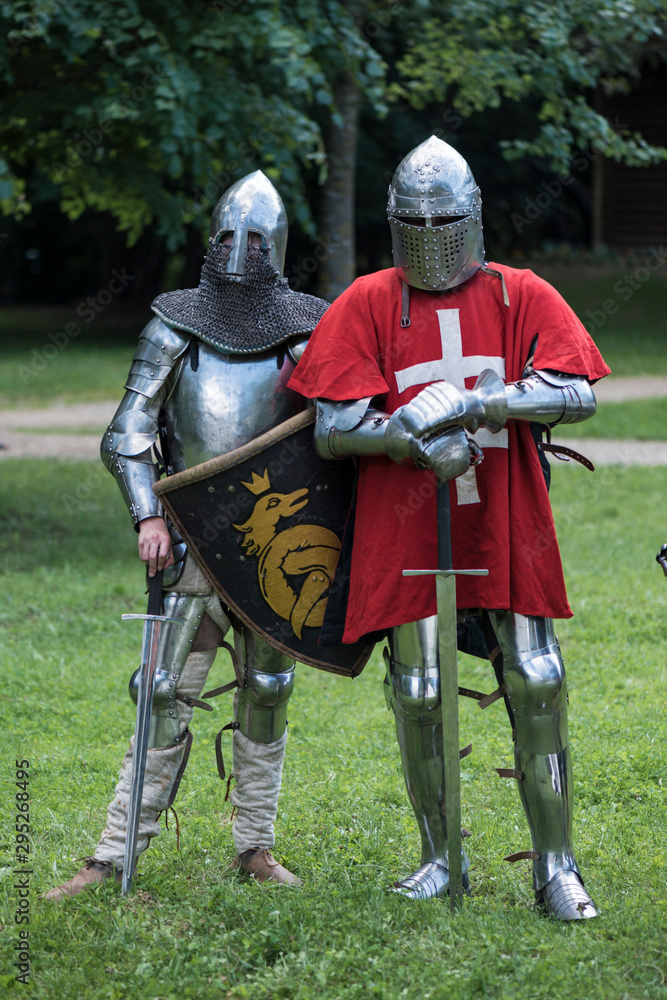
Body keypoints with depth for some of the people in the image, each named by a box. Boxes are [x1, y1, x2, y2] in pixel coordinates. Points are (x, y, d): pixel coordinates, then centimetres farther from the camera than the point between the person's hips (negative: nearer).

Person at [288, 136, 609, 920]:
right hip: (404, 533, 0)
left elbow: (576, 396, -10)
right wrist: (415, 438, -18)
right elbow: (332, 429, -3)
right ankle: (440, 858, 19)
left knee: (537, 689, -3)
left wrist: (471, 400, -20)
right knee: (417, 696, 2)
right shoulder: (368, 305, 4)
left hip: (506, 530, 0)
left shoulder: (520, 297, 5)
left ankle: (555, 866, 6)